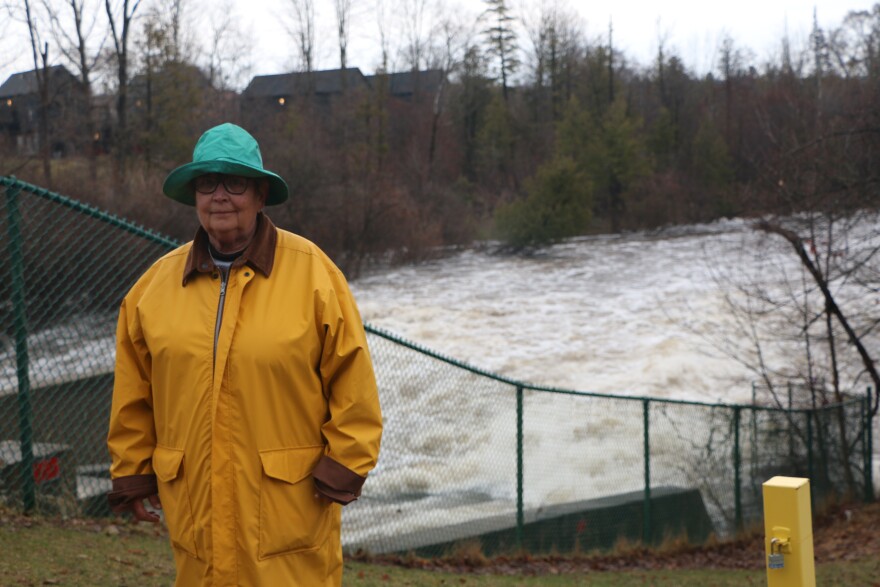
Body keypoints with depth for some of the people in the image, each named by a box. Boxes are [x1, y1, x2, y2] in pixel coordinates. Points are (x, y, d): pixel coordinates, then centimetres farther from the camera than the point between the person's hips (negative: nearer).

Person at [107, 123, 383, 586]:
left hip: (289, 502, -3)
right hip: (195, 501, 3)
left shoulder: (311, 271, -4)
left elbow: (351, 379, -4)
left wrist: (344, 466, -5)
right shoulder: (157, 282, 6)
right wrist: (132, 471, 11)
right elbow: (133, 393, 12)